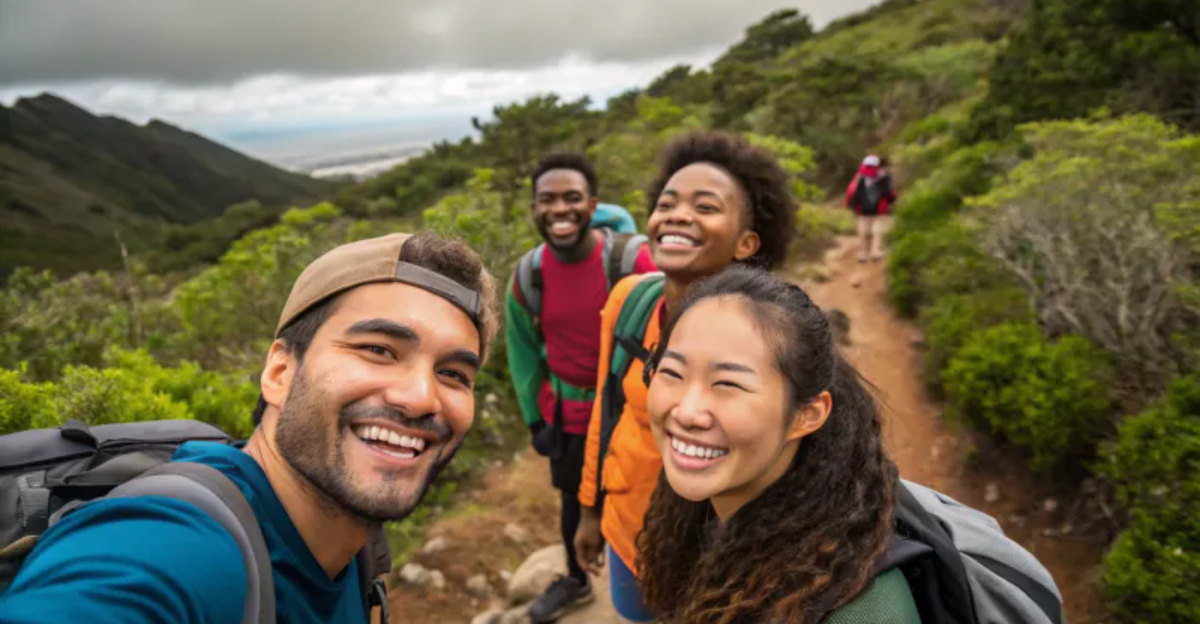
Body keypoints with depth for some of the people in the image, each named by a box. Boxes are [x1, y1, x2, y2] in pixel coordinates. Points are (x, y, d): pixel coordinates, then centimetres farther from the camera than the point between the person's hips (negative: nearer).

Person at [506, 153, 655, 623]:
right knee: (574, 496, 24)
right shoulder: (528, 273, -11)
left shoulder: (631, 258, -24)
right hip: (567, 411, 4)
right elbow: (523, 348, 4)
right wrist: (534, 417, 5)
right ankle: (575, 580, 50)